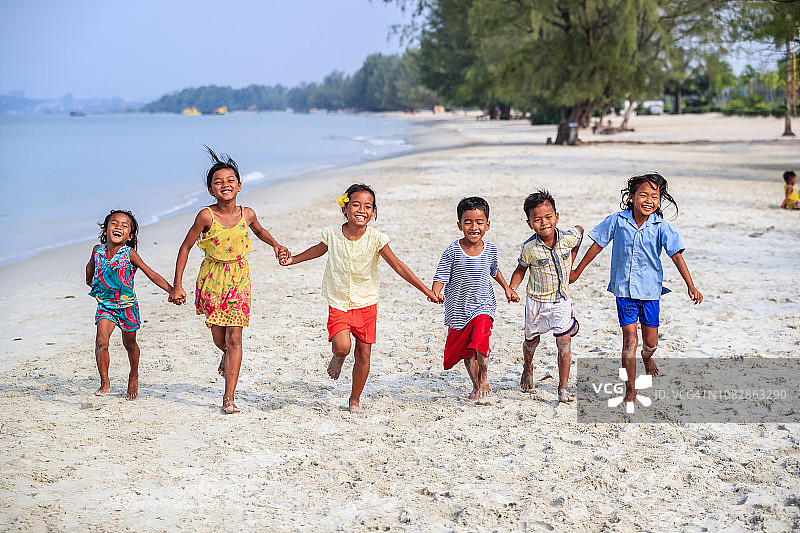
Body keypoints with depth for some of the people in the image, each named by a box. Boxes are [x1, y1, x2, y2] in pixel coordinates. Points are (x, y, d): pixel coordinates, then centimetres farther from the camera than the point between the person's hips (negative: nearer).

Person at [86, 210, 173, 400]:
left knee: (130, 344, 15)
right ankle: (104, 381, -2)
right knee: (101, 341, -16)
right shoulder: (98, 250, -7)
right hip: (105, 305, 2)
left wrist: (173, 290, -25)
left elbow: (152, 275, -18)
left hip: (127, 305, -2)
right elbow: (91, 266, 17)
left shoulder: (130, 254, -17)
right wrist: (90, 281, 33)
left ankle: (134, 377, 40)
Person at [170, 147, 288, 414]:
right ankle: (227, 355, 46)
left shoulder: (247, 214, -6)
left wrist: (275, 245, 0)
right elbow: (185, 248, -7)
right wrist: (177, 285, -9)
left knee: (234, 337, -5)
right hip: (212, 279, -1)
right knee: (219, 337, 7)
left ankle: (229, 397, -2)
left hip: (238, 278, 1)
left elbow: (259, 230, 19)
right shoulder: (206, 216, -16)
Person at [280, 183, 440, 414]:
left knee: (363, 355, 4)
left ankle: (355, 400, 24)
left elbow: (398, 266, -7)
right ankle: (338, 357, 18)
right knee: (342, 346, -21)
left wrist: (426, 290, -9)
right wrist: (293, 259, 16)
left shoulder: (376, 239, -12)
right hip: (338, 303, 0)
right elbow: (319, 249, 16)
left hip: (366, 304, 0)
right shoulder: (332, 233, -8)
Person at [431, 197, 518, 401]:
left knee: (480, 341, -22)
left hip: (483, 305, 0)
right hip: (459, 307, 0)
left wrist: (507, 288, 15)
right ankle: (475, 386, 32)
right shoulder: (452, 251, -12)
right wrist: (435, 293, -30)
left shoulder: (491, 249, -1)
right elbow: (441, 277, -11)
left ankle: (484, 378, 2)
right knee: (466, 351, 11)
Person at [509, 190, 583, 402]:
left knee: (564, 342, -9)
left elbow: (580, 231, 11)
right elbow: (521, 268, 0)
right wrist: (511, 289, -13)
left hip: (562, 300, 1)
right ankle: (527, 368, 51)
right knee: (531, 339, 17)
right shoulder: (530, 248, -18)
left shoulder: (568, 237, -13)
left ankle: (563, 388, -2)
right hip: (537, 300, 0)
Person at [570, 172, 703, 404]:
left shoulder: (661, 227, -8)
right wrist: (577, 272, 10)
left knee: (651, 341, 11)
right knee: (630, 339, -7)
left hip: (650, 289, 1)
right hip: (624, 289, -1)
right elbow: (597, 245, 3)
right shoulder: (617, 221, -7)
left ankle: (647, 357, 49)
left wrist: (691, 286, -17)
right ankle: (630, 390, 5)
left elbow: (677, 256, -10)